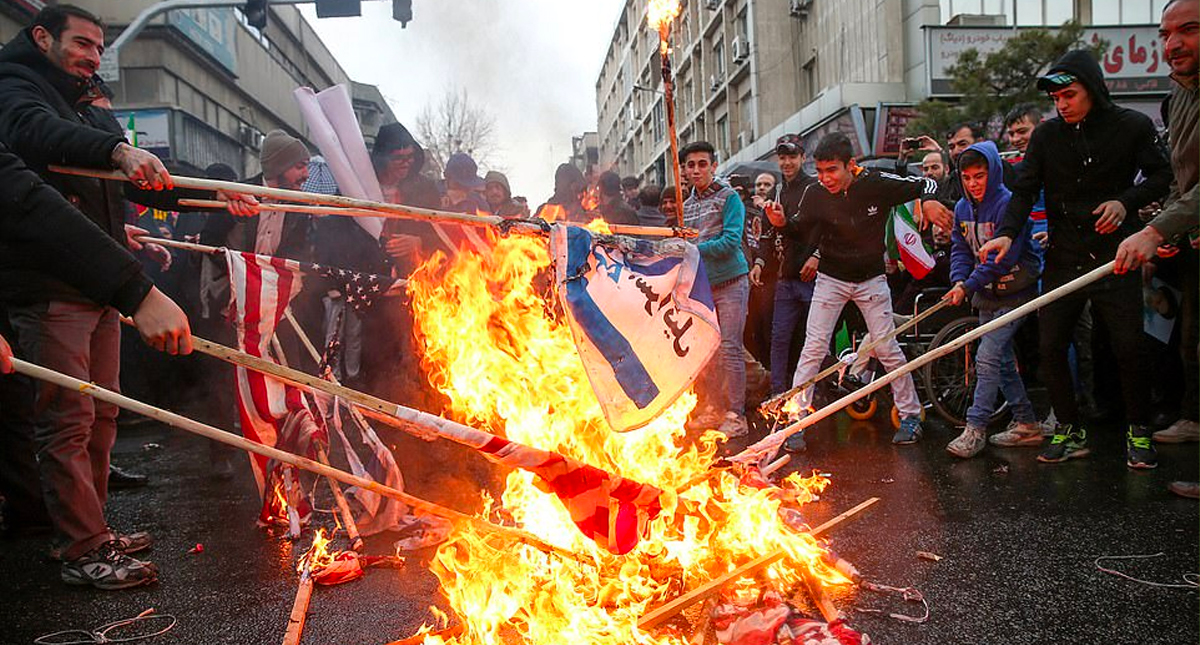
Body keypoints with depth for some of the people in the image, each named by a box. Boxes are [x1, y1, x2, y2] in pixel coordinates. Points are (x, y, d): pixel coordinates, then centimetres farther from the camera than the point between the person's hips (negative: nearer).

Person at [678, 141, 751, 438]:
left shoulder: (729, 197, -5)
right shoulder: (686, 205, 14)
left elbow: (730, 242, -15)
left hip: (730, 282, -6)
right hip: (701, 286, 6)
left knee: (730, 349, -6)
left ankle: (736, 415, 1)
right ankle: (714, 408, 21)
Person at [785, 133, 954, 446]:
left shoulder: (877, 184, -17)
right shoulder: (816, 194, -14)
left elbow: (925, 184, -3)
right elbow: (800, 228, -1)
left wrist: (929, 200, -24)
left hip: (871, 278, -1)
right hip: (831, 279, 1)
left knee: (888, 349, 2)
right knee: (813, 349, -5)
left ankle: (911, 416, 18)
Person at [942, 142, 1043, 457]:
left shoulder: (1008, 204, -19)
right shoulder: (963, 208, 4)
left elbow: (1005, 257, -24)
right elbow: (960, 248, 8)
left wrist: (969, 286, -25)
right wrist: (959, 281, -11)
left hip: (1013, 293, -8)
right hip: (987, 293, 8)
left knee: (987, 358, -13)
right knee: (1003, 360, 11)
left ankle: (975, 430, -8)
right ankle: (1026, 425, 22)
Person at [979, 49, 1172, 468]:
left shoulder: (1133, 126, -2)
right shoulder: (1047, 135, 3)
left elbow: (1162, 176, 5)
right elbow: (1025, 190, -3)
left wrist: (1127, 201, -14)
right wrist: (1007, 233, -19)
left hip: (1114, 258, -2)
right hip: (1063, 258, 2)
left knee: (1128, 348, -1)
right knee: (1050, 347, 0)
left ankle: (1138, 432, 20)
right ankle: (1069, 432, 16)